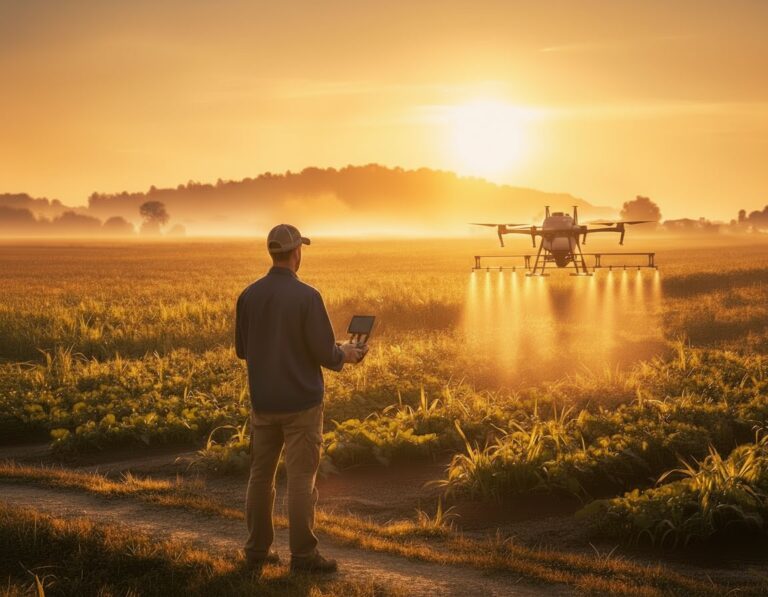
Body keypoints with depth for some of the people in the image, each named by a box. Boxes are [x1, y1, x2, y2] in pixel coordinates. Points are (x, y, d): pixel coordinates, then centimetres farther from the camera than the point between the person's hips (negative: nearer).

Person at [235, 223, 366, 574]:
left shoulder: (249, 295, 0)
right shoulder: (306, 297, -15)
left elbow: (242, 349, 10)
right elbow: (324, 354, -14)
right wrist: (346, 354, 7)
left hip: (262, 402, 5)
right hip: (300, 403, -5)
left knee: (260, 475, 12)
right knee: (300, 479, 1)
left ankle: (257, 550, 20)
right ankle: (303, 555, 6)